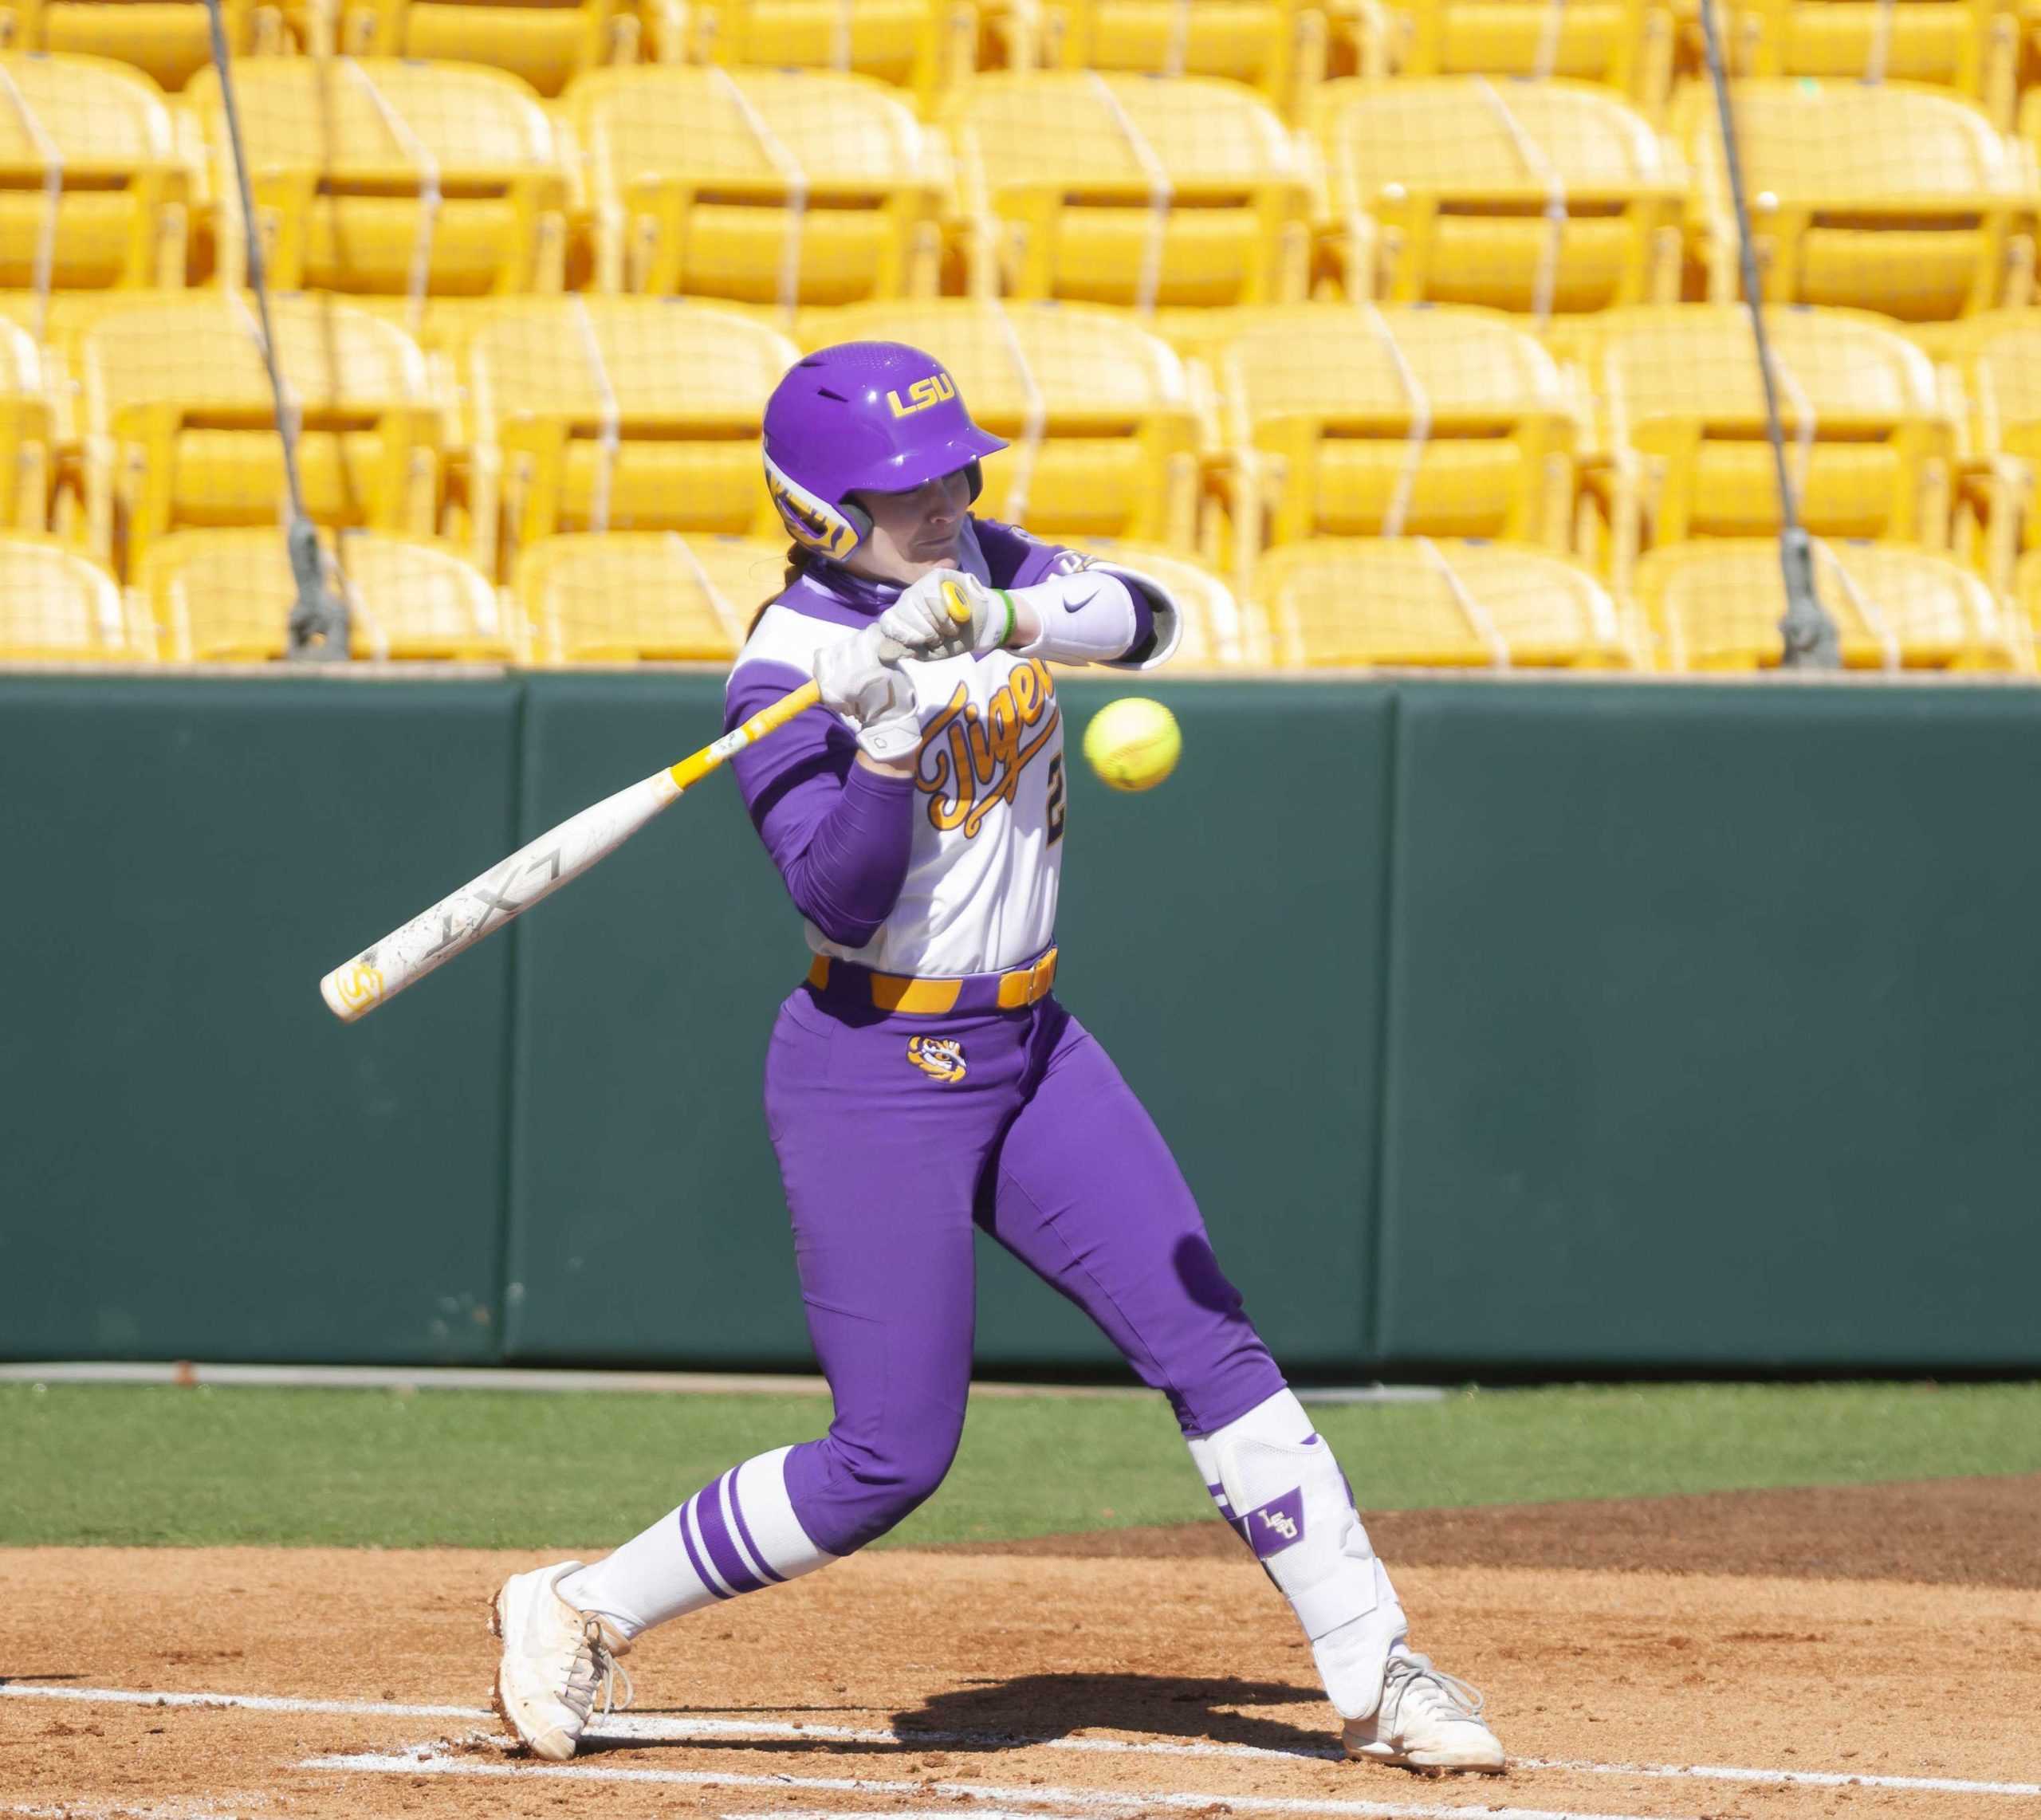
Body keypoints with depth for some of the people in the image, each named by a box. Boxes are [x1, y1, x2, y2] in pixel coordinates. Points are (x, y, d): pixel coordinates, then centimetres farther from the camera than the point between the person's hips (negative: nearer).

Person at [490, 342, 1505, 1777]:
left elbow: (1146, 618, -11)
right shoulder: (789, 671, -16)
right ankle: (581, 1611, 8)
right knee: (892, 1456, -7)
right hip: (875, 1076, -7)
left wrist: (1012, 618, -28)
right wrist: (891, 728, -34)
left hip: (1031, 1051, 7)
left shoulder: (981, 567, 4)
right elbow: (844, 897, -23)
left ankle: (1377, 1677, 0)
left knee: (1210, 1346, -2)